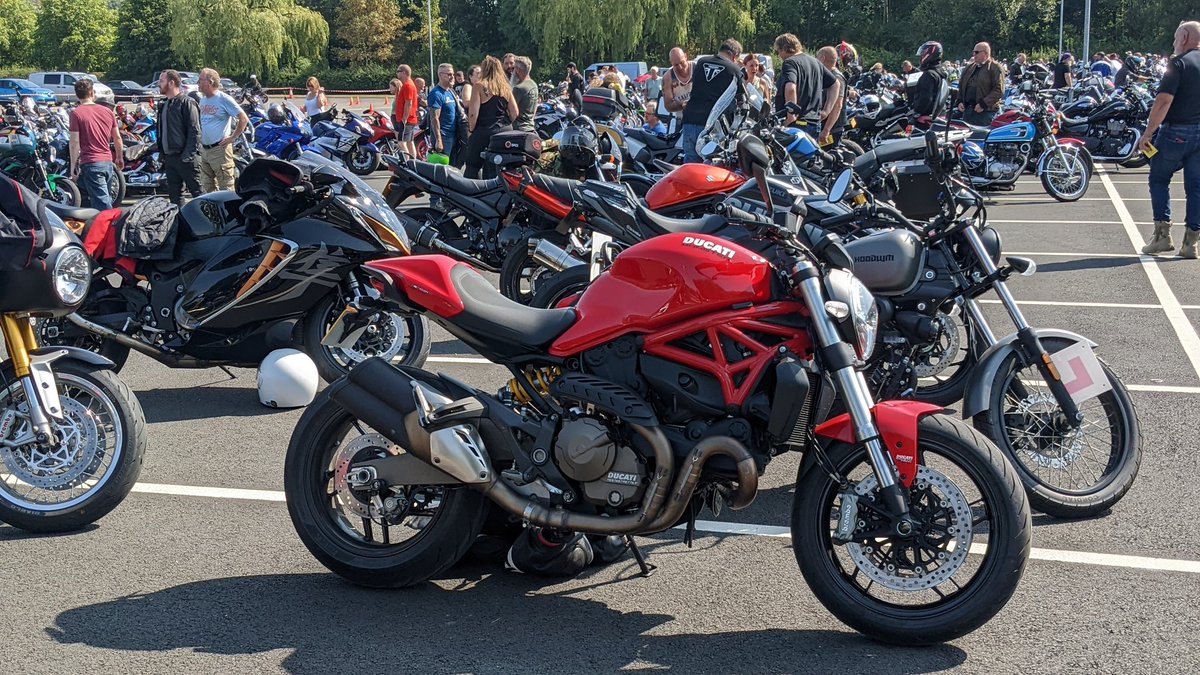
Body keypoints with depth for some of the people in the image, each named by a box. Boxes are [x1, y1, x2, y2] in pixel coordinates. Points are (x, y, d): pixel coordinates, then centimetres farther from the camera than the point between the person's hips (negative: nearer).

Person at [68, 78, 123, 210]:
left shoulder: (76, 113, -7)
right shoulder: (107, 111, 7)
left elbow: (75, 142, -11)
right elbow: (117, 137, 13)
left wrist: (73, 168, -6)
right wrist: (120, 158, 27)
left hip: (90, 163, -5)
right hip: (108, 162, 5)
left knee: (102, 204, -6)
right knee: (106, 200, 18)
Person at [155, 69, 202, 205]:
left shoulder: (187, 102, -9)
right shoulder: (164, 104, 18)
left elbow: (194, 131, -16)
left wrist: (188, 154, -21)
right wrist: (161, 153, 18)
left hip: (185, 158, -9)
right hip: (169, 157, 9)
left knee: (197, 192, -7)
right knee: (174, 193, 11)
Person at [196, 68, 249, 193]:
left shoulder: (224, 99, -10)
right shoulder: (202, 99, 13)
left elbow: (244, 119, -12)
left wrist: (232, 137, -12)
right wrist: (199, 136, 15)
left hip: (219, 149, -8)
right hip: (204, 149, 8)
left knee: (226, 188, -6)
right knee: (207, 187, 14)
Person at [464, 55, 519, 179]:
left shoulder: (480, 87, -8)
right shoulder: (506, 88, 8)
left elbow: (473, 113, -13)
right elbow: (515, 112, 7)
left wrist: (471, 129, 1)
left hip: (484, 131, -5)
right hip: (505, 131, 5)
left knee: (472, 169, 6)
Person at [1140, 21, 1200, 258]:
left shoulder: (1179, 63, -11)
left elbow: (1164, 101, -19)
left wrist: (1148, 133, -15)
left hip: (1176, 132, -5)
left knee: (1159, 179, 10)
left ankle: (1162, 234, 3)